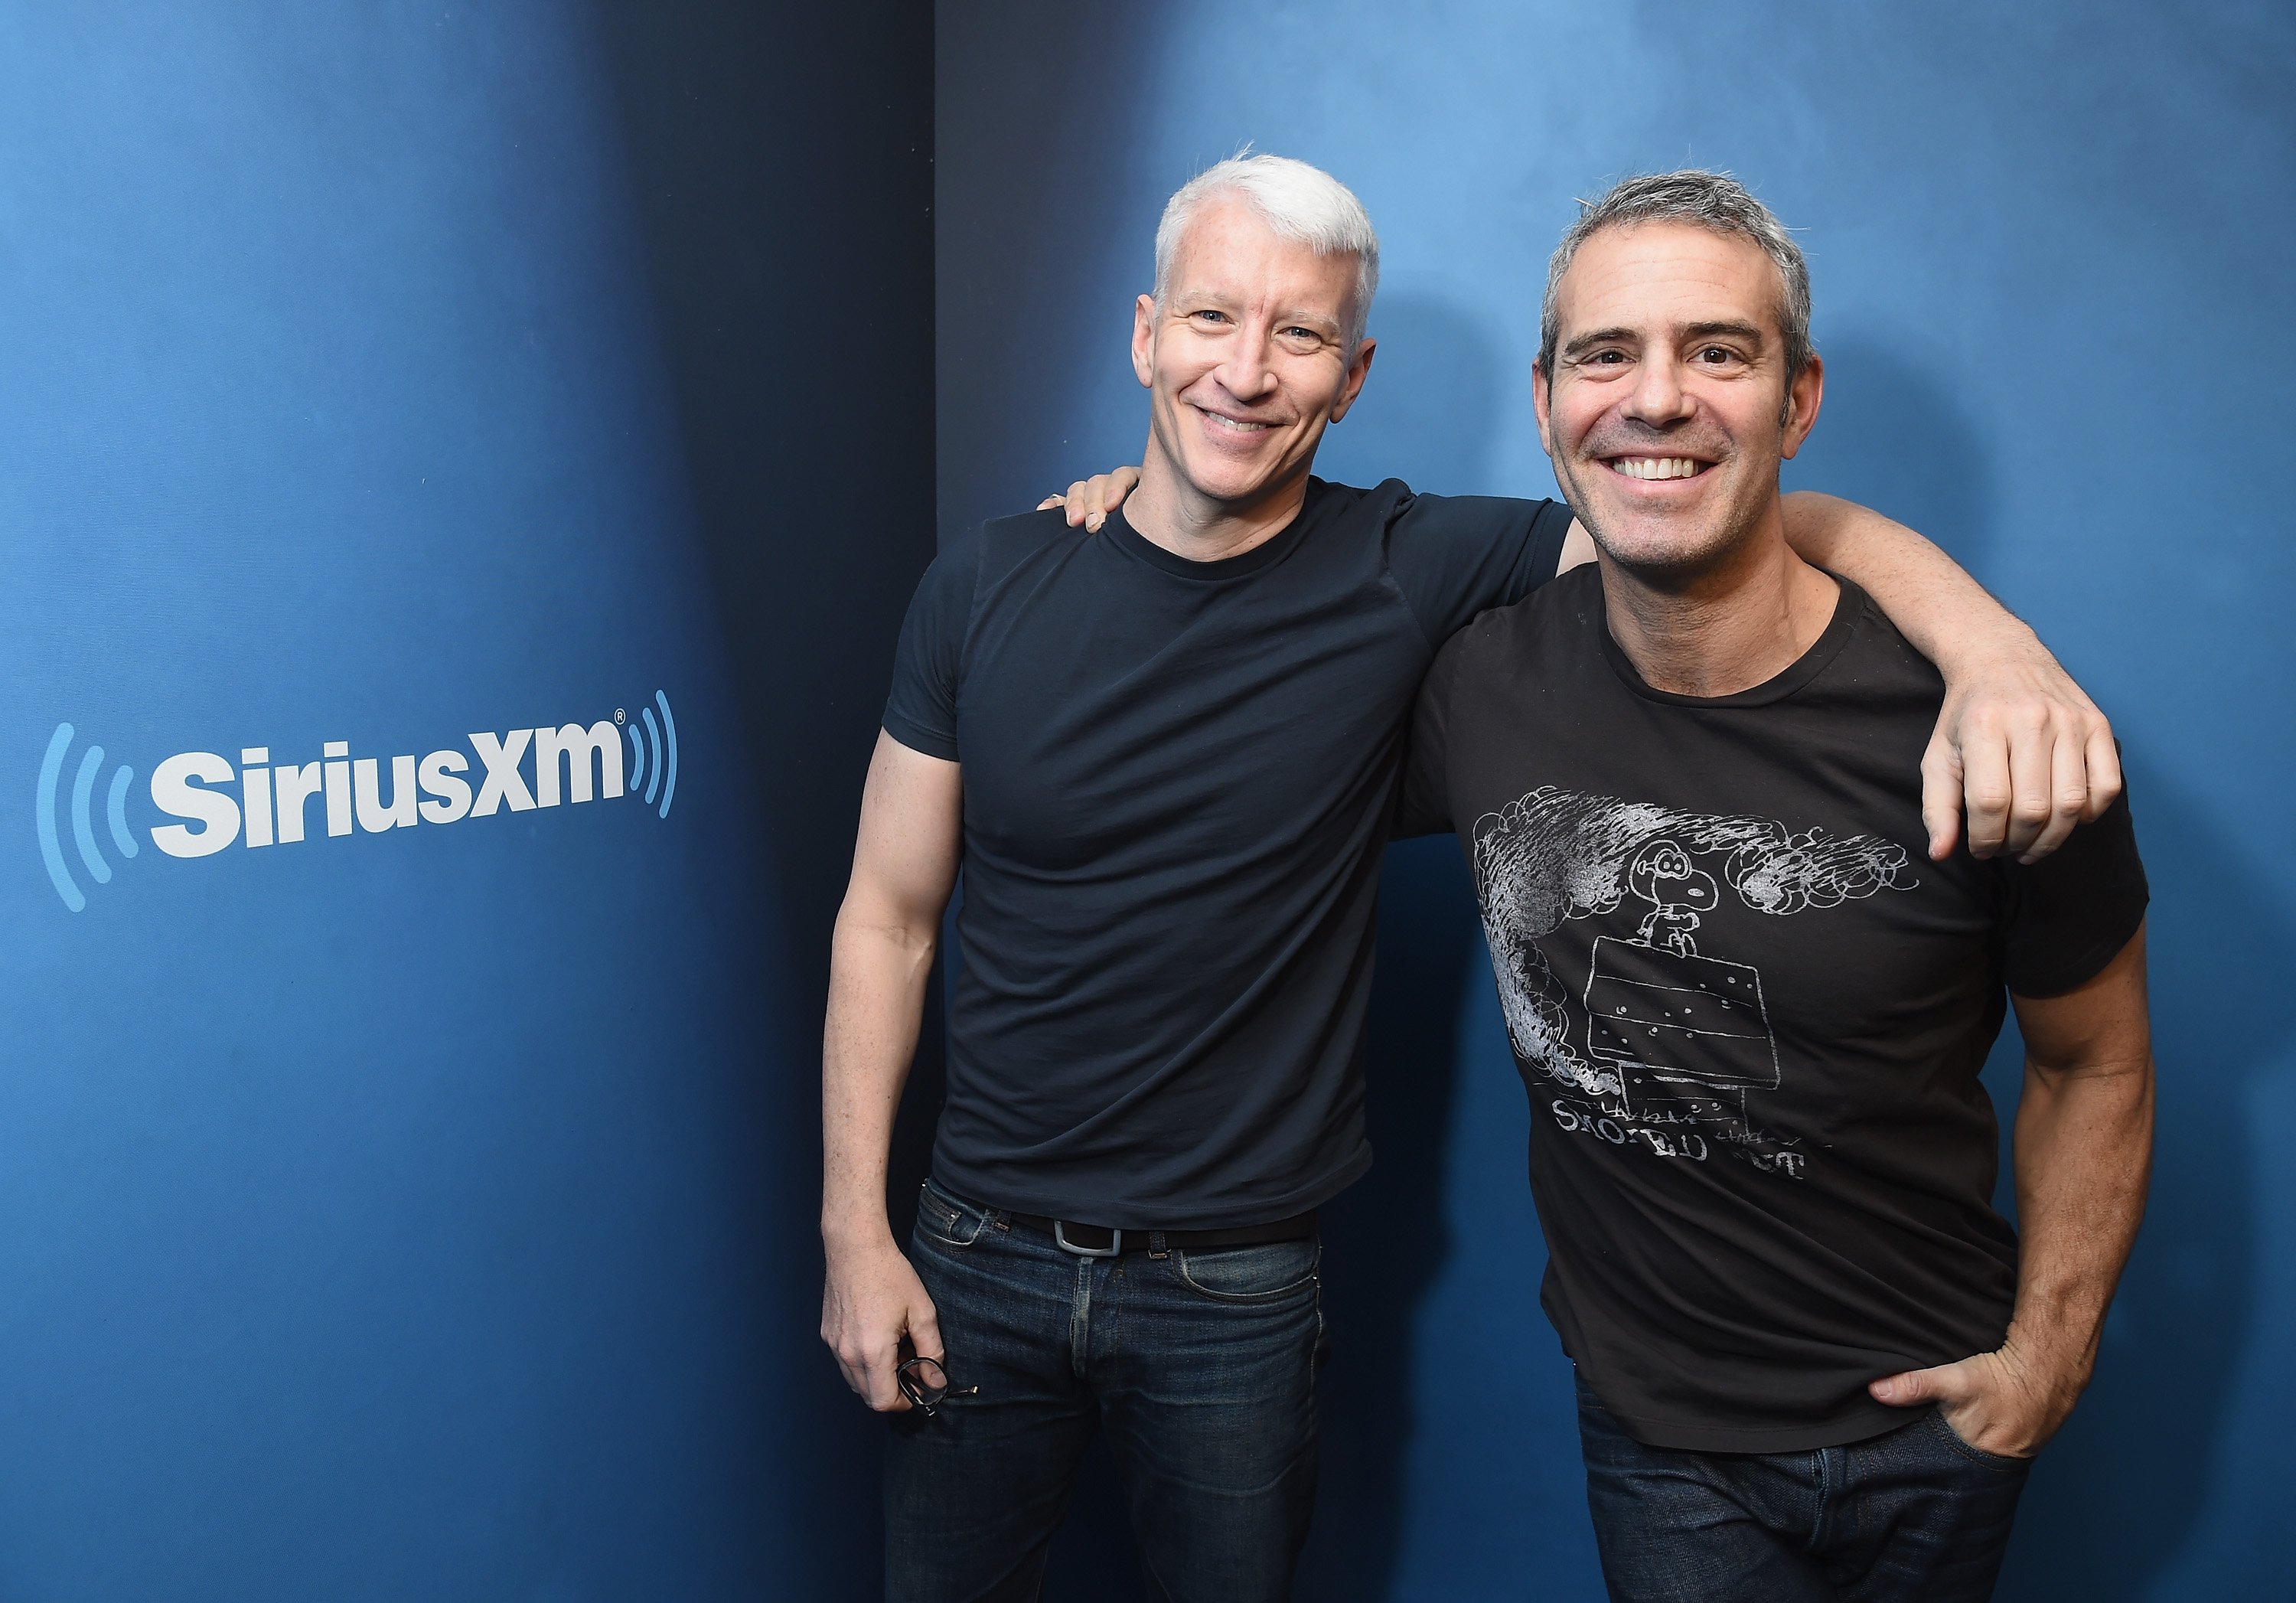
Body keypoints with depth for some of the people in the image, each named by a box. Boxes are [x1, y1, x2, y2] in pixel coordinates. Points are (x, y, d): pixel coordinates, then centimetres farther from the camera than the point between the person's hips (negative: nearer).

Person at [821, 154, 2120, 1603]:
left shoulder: (1408, 573, -10)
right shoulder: (987, 588, -6)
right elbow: (888, 917, -1)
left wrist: (1995, 646, -32)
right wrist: (854, 1230, -3)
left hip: (1237, 1298, -1)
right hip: (980, 1253, 2)